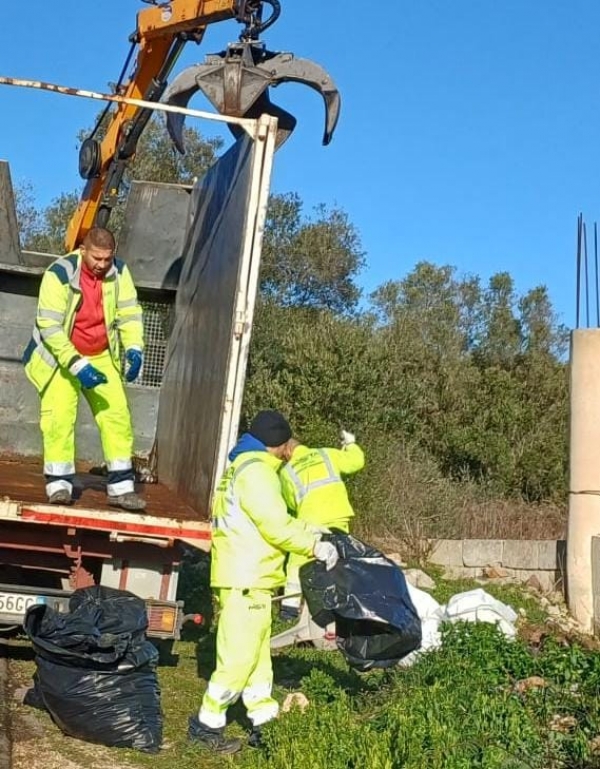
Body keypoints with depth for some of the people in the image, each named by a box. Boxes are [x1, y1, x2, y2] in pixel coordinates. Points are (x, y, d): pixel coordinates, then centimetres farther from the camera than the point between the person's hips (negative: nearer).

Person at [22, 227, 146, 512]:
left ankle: (121, 487, 1)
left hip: (101, 357, 4)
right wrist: (77, 365, -29)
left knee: (117, 415, -4)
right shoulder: (59, 274, -22)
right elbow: (49, 326, -24)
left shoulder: (119, 272, -8)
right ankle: (59, 484, -2)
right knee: (59, 417, -15)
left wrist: (134, 349, -20)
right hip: (59, 357, -4)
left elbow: (129, 313, -3)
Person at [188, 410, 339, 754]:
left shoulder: (245, 465, 19)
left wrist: (312, 534, 12)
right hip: (246, 578, -11)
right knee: (239, 654, -4)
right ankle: (207, 724, 6)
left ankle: (264, 721, 21)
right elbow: (277, 526, -18)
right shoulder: (256, 470, -15)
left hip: (248, 576, 11)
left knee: (257, 652, 14)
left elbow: (272, 520, 19)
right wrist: (316, 546, -9)